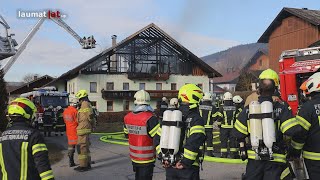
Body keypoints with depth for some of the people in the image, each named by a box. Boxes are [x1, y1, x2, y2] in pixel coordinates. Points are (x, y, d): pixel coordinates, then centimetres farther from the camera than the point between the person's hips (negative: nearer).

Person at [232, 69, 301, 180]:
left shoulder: (248, 109, -5)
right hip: (275, 161, -1)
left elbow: (237, 133, -2)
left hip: (254, 158, 2)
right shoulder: (282, 108, -11)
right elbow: (293, 131, -18)